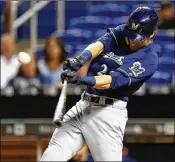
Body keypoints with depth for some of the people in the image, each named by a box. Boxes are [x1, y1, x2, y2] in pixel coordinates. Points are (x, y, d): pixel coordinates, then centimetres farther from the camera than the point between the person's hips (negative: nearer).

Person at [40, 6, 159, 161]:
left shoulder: (149, 59, -11)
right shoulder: (121, 32, 7)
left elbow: (112, 81, -23)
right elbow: (99, 45, -12)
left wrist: (80, 79, -38)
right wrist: (80, 60, -34)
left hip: (108, 113, -6)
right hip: (84, 105, 6)